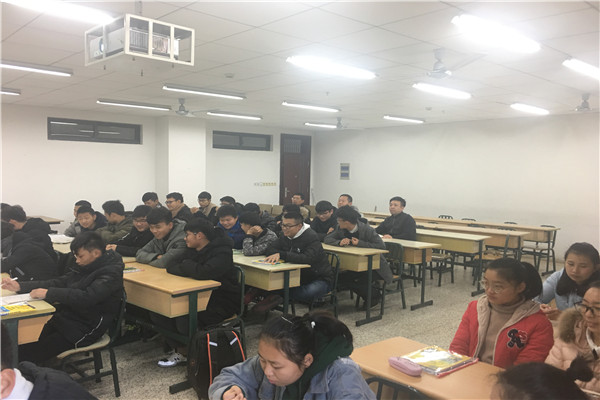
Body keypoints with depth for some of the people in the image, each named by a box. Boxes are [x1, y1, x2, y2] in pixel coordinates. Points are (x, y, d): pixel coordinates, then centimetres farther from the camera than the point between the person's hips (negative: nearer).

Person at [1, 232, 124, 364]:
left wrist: (48, 293, -25)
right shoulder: (85, 267, 12)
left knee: (27, 353, -18)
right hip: (65, 318, 8)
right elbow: (58, 282, 12)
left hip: (85, 329, -8)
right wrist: (20, 286, 3)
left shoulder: (111, 272, -15)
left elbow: (87, 297, -28)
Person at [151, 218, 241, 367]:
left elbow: (204, 272, -35)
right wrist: (190, 268, -18)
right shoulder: (192, 249, 9)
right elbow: (171, 267, 4)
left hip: (221, 303, -8)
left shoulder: (222, 253, -18)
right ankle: (178, 349, 3)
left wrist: (186, 266, -15)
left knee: (184, 321, -30)